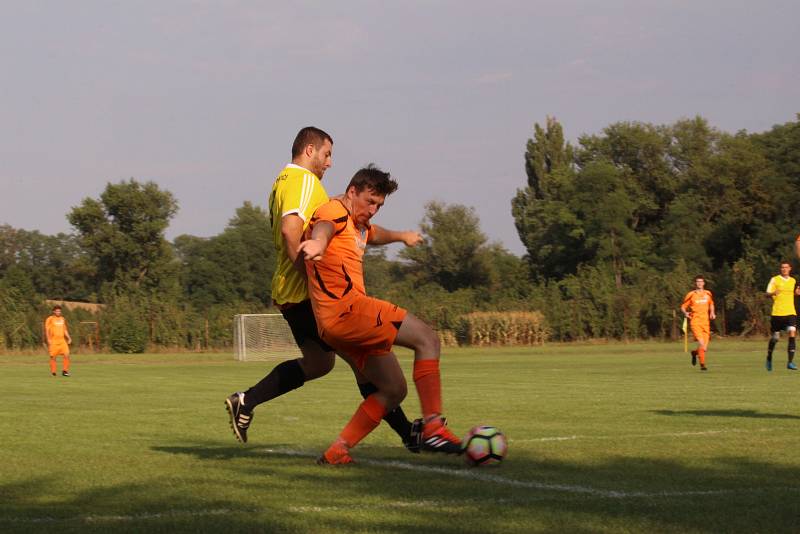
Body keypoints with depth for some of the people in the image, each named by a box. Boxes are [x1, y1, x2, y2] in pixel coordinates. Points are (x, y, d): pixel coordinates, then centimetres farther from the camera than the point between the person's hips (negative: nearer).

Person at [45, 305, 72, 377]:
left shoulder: (62, 319, 15)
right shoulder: (50, 319, -2)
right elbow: (47, 330, -5)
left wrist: (69, 338, 11)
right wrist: (48, 339, -16)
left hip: (62, 340, 4)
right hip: (53, 341, -4)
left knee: (66, 354, -9)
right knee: (53, 357, -1)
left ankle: (65, 371, -2)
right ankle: (53, 372, 11)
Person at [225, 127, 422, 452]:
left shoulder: (282, 182, 19)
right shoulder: (304, 180, -12)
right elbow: (291, 230, -27)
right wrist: (310, 276, -24)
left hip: (290, 292, 10)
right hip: (311, 291, -10)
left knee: (318, 362, 18)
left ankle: (246, 402, 12)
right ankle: (406, 432, 0)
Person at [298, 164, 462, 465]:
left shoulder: (358, 226, 26)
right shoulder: (334, 211, -4)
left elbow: (374, 235, 53)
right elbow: (323, 227, -32)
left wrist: (400, 236, 72)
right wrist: (317, 242, -55)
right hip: (346, 308, -11)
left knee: (394, 390, 11)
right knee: (427, 339, -12)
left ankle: (337, 451, 5)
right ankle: (433, 427, -23)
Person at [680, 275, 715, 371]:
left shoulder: (708, 294, 10)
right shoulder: (691, 295, 0)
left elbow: (711, 304, 28)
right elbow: (683, 306, 6)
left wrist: (712, 313, 10)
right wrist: (685, 313, -15)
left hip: (705, 321, 4)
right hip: (695, 321, -4)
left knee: (705, 348, 1)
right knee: (701, 343, -21)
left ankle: (694, 353, 35)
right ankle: (702, 364, -11)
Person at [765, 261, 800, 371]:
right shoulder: (774, 280, 0)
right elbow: (767, 294, -6)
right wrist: (773, 293, -29)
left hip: (790, 313, 2)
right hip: (777, 313, -2)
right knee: (775, 338, 5)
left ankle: (790, 362, -17)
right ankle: (769, 358, 33)